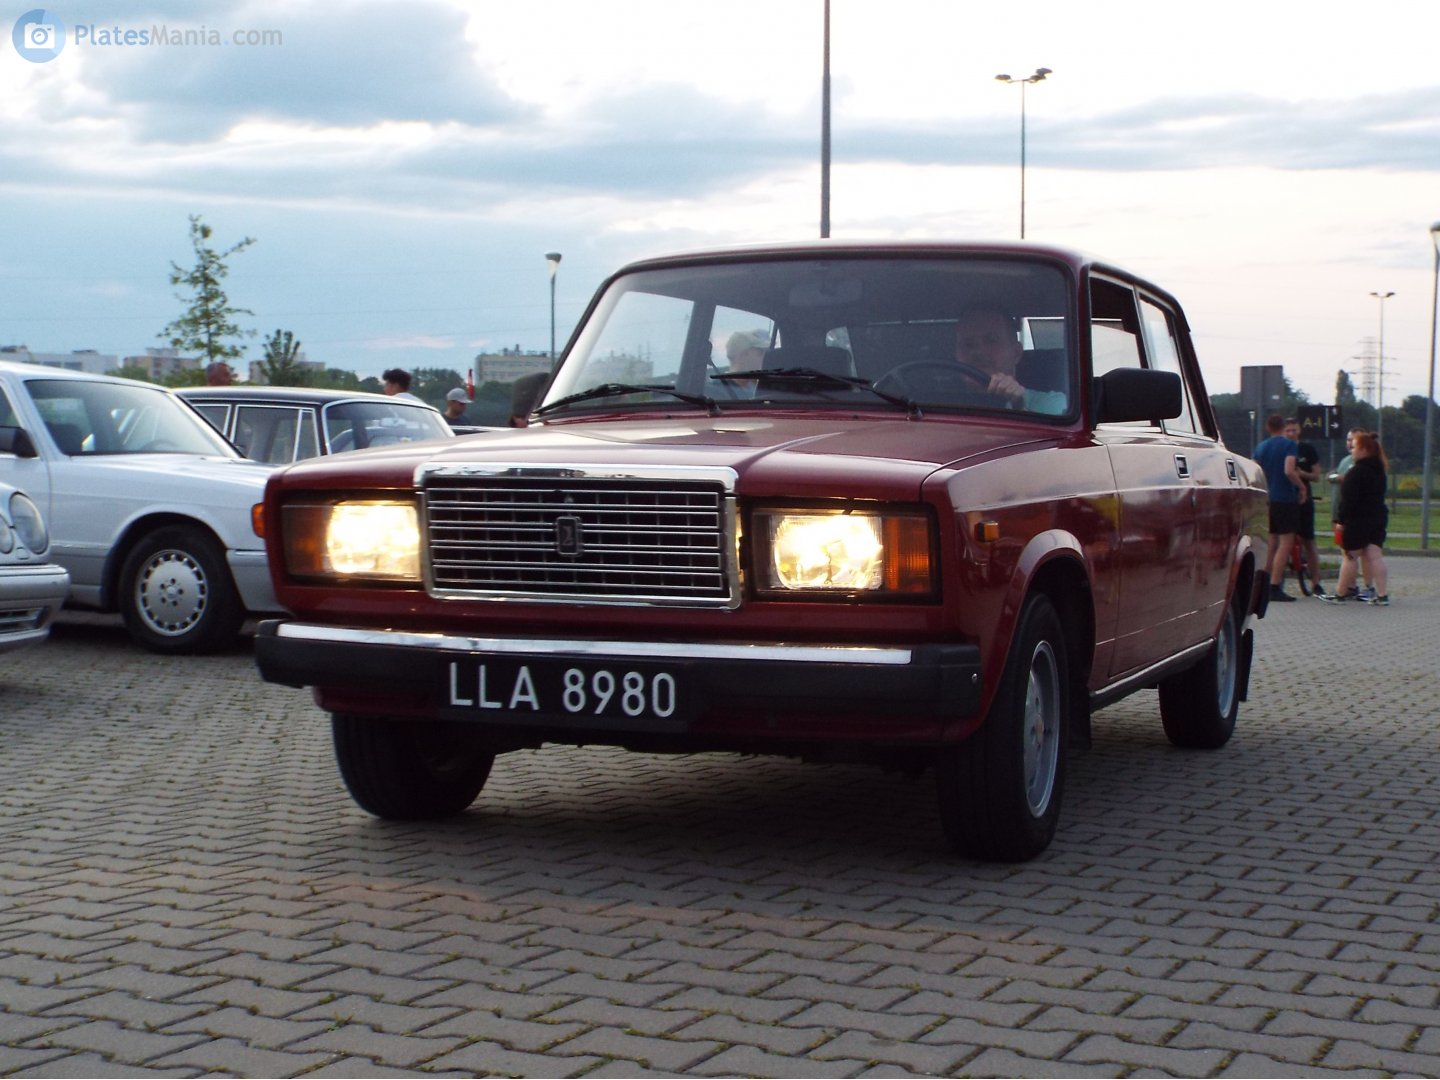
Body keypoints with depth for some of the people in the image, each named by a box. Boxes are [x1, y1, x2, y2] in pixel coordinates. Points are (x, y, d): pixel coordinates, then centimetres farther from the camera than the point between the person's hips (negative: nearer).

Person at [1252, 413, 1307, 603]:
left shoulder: (1260, 447, 10)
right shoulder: (1288, 444, -9)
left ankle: (1265, 586, 16)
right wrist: (1302, 487, -7)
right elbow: (1289, 471, -21)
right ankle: (1275, 587, -12)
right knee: (1285, 543, -5)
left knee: (1271, 543, 14)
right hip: (1285, 499, -7)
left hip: (1267, 500, 7)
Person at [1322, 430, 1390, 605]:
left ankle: (1340, 594, 8)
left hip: (1358, 520, -8)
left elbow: (1349, 499, -19)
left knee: (1351, 556, 0)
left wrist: (1341, 519, -15)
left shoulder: (1357, 472, -16)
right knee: (1375, 556, 4)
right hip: (1378, 517, 8)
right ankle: (1383, 595, -2)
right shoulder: (1379, 471, 12)